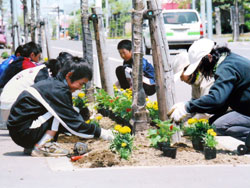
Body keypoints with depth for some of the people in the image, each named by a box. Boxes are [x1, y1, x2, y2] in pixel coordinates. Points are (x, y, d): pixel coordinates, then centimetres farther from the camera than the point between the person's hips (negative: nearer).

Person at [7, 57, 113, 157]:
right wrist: (100, 133, -9)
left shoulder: (53, 83, 13)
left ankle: (32, 145, 7)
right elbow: (73, 123, -16)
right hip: (22, 133, -10)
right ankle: (41, 147, -14)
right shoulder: (58, 90, -17)